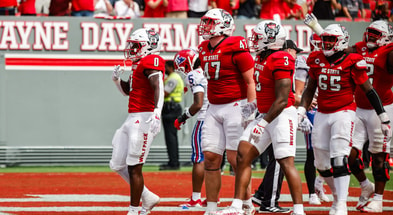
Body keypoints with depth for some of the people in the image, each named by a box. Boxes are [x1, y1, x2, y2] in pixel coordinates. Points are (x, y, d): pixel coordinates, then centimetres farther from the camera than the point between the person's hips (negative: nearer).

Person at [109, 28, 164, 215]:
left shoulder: (151, 61, -10)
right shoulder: (139, 64, 20)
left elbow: (159, 88, -24)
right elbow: (127, 90, 34)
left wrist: (156, 113, -37)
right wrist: (117, 79, 14)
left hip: (144, 118, -11)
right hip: (132, 119, 11)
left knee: (134, 167, -7)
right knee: (117, 165, 13)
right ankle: (148, 198, 19)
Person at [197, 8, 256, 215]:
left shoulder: (235, 48, -12)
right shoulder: (204, 50, 11)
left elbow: (250, 81, -12)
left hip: (235, 105, -7)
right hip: (214, 108, 7)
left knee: (235, 157, -6)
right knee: (210, 157, 2)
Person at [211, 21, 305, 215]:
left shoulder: (280, 61, -18)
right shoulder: (261, 59, 11)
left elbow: (282, 100, -22)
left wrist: (263, 123, -23)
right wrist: (251, 108, 16)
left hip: (282, 115, -10)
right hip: (265, 115, 10)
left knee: (286, 163, -11)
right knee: (242, 155, 2)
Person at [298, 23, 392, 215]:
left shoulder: (352, 63, -9)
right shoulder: (317, 60, 5)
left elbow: (369, 91, -3)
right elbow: (310, 89, 19)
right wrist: (302, 109, 8)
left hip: (343, 113, -5)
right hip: (322, 114, 6)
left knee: (339, 159, -17)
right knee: (322, 163, 7)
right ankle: (338, 197, 26)